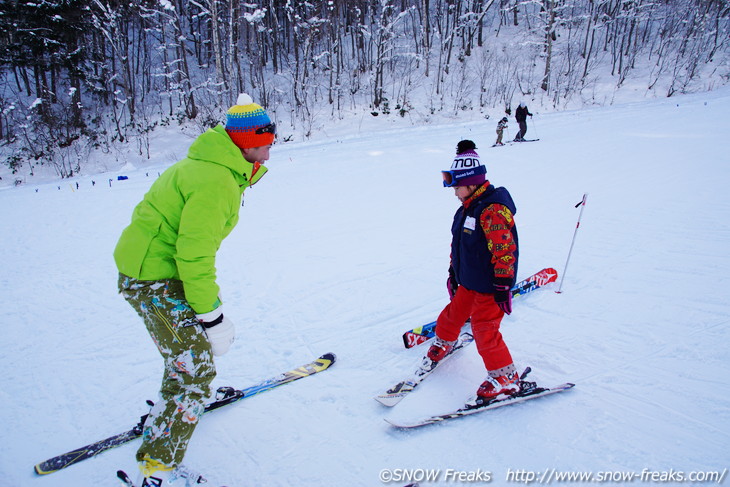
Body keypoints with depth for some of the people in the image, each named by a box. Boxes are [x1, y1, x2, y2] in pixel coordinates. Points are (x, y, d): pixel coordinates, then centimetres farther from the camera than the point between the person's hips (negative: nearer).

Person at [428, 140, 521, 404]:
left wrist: (503, 285, -25)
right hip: (468, 282, 9)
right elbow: (458, 243, 17)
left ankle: (505, 379, 10)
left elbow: (505, 250, -27)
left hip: (490, 286, -9)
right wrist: (453, 272, 21)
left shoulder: (493, 209, -24)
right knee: (453, 313, 22)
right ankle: (443, 343, 51)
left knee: (484, 330, -5)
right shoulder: (468, 207, 8)